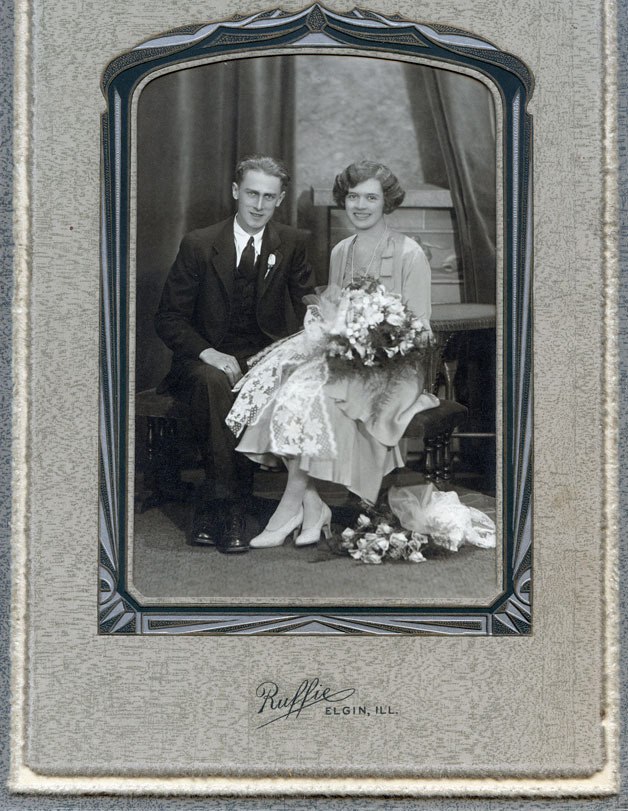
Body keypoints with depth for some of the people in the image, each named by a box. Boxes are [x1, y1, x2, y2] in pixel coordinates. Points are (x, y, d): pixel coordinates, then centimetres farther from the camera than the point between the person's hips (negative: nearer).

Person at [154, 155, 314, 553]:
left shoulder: (293, 244, 5)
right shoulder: (199, 244, 0)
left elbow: (307, 312, 7)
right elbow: (169, 318, -1)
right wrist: (208, 353, -19)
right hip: (207, 359, -1)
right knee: (215, 382, -36)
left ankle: (212, 506, -26)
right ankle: (226, 505, -33)